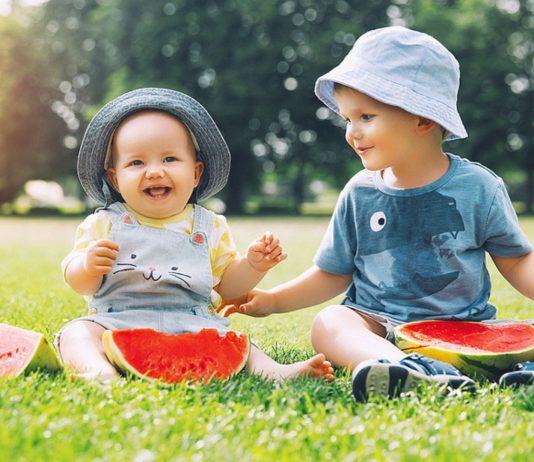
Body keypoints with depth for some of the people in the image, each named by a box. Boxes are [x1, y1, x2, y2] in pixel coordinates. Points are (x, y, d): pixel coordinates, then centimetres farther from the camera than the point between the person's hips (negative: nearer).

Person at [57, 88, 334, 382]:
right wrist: (88, 266, -18)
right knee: (77, 333, -27)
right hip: (116, 322, -1)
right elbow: (79, 284, 5)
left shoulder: (209, 227, 11)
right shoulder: (105, 224, 7)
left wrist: (253, 265, -4)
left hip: (191, 326, 1)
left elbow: (226, 284, 16)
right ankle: (100, 371, -51)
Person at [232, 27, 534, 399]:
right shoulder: (360, 194, 5)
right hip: (380, 326, 1)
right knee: (329, 322, -31)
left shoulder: (478, 187, 0)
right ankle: (411, 369, -56)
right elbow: (333, 274, 14)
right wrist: (272, 300, 5)